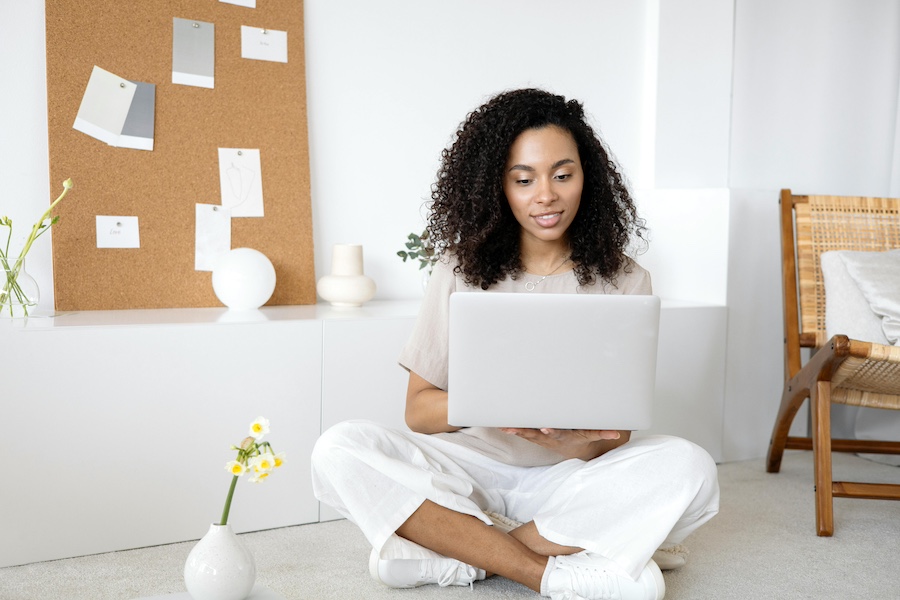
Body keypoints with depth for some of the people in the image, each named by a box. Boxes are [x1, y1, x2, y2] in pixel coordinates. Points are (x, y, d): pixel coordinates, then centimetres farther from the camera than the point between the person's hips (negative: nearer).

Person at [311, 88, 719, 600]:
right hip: (473, 469, 1)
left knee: (688, 469, -28)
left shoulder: (623, 280, -1)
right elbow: (419, 409, -2)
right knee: (341, 450, -24)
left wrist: (578, 444, -27)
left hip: (572, 481, 0)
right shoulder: (462, 271, 0)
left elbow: (615, 436, -3)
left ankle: (456, 552, -22)